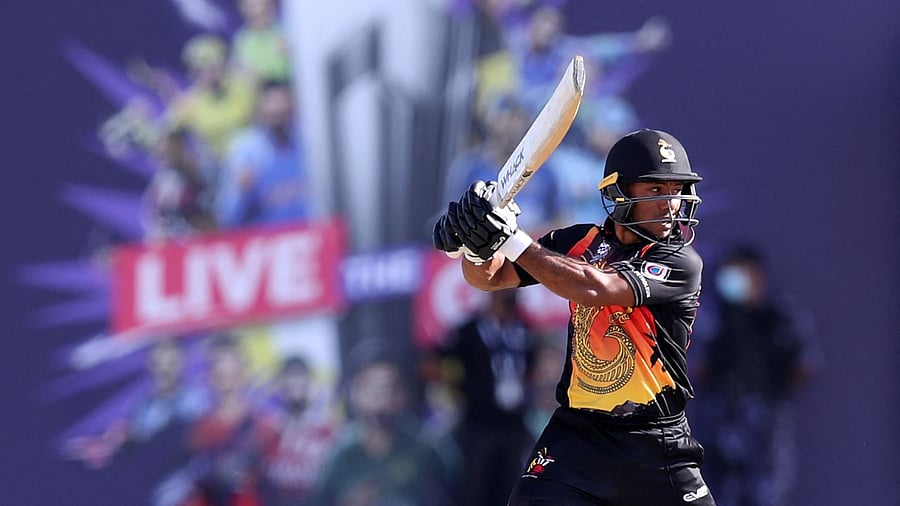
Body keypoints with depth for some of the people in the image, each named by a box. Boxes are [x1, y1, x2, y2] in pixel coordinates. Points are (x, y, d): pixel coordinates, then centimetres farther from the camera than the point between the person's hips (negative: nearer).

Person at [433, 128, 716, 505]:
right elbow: (488, 277, 6)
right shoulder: (582, 243, 4)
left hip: (658, 445, -2)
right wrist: (477, 247, -18)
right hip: (578, 431, 2)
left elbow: (594, 289, -25)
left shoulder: (681, 263, -11)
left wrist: (512, 238, -25)